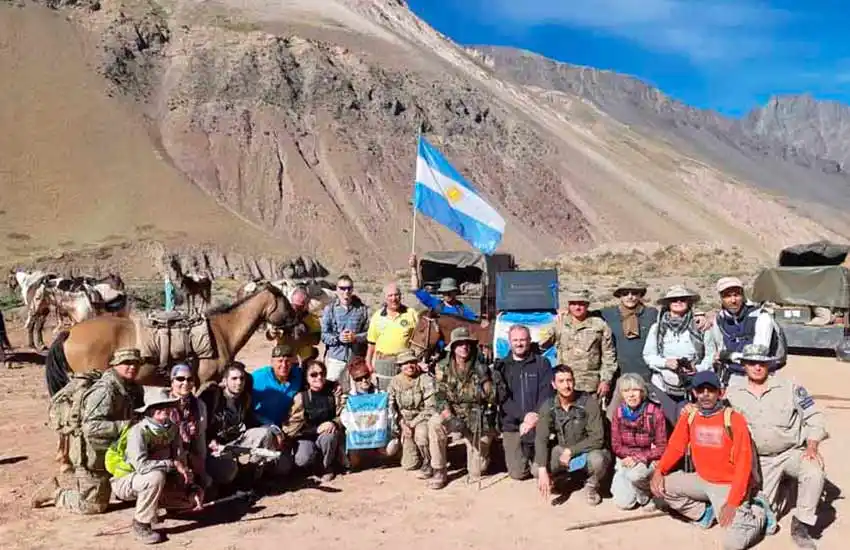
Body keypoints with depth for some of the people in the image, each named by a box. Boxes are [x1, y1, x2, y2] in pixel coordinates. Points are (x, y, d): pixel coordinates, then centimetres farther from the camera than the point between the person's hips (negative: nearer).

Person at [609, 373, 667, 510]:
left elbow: (661, 448, -12)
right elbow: (616, 446, -1)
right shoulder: (618, 413, -5)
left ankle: (646, 494, -2)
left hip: (649, 460, -3)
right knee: (624, 502, -13)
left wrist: (638, 458, -23)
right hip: (626, 461, 3)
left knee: (634, 474, -36)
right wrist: (632, 455, -19)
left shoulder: (655, 412, -15)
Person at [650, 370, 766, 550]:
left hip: (730, 486, -5)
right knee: (661, 485, -10)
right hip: (702, 481, 6)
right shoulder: (689, 416, -3)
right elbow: (675, 447, 3)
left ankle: (757, 515, 14)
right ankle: (705, 514, 11)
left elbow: (743, 463, -19)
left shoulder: (734, 419, -19)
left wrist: (732, 503, -23)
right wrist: (659, 471, -16)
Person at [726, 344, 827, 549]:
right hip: (760, 461, 2)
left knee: (814, 472, -34)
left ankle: (801, 526, -14)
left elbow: (814, 418, -3)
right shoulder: (733, 394, 1)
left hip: (793, 453, -2)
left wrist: (812, 448, -15)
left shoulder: (789, 387, -5)